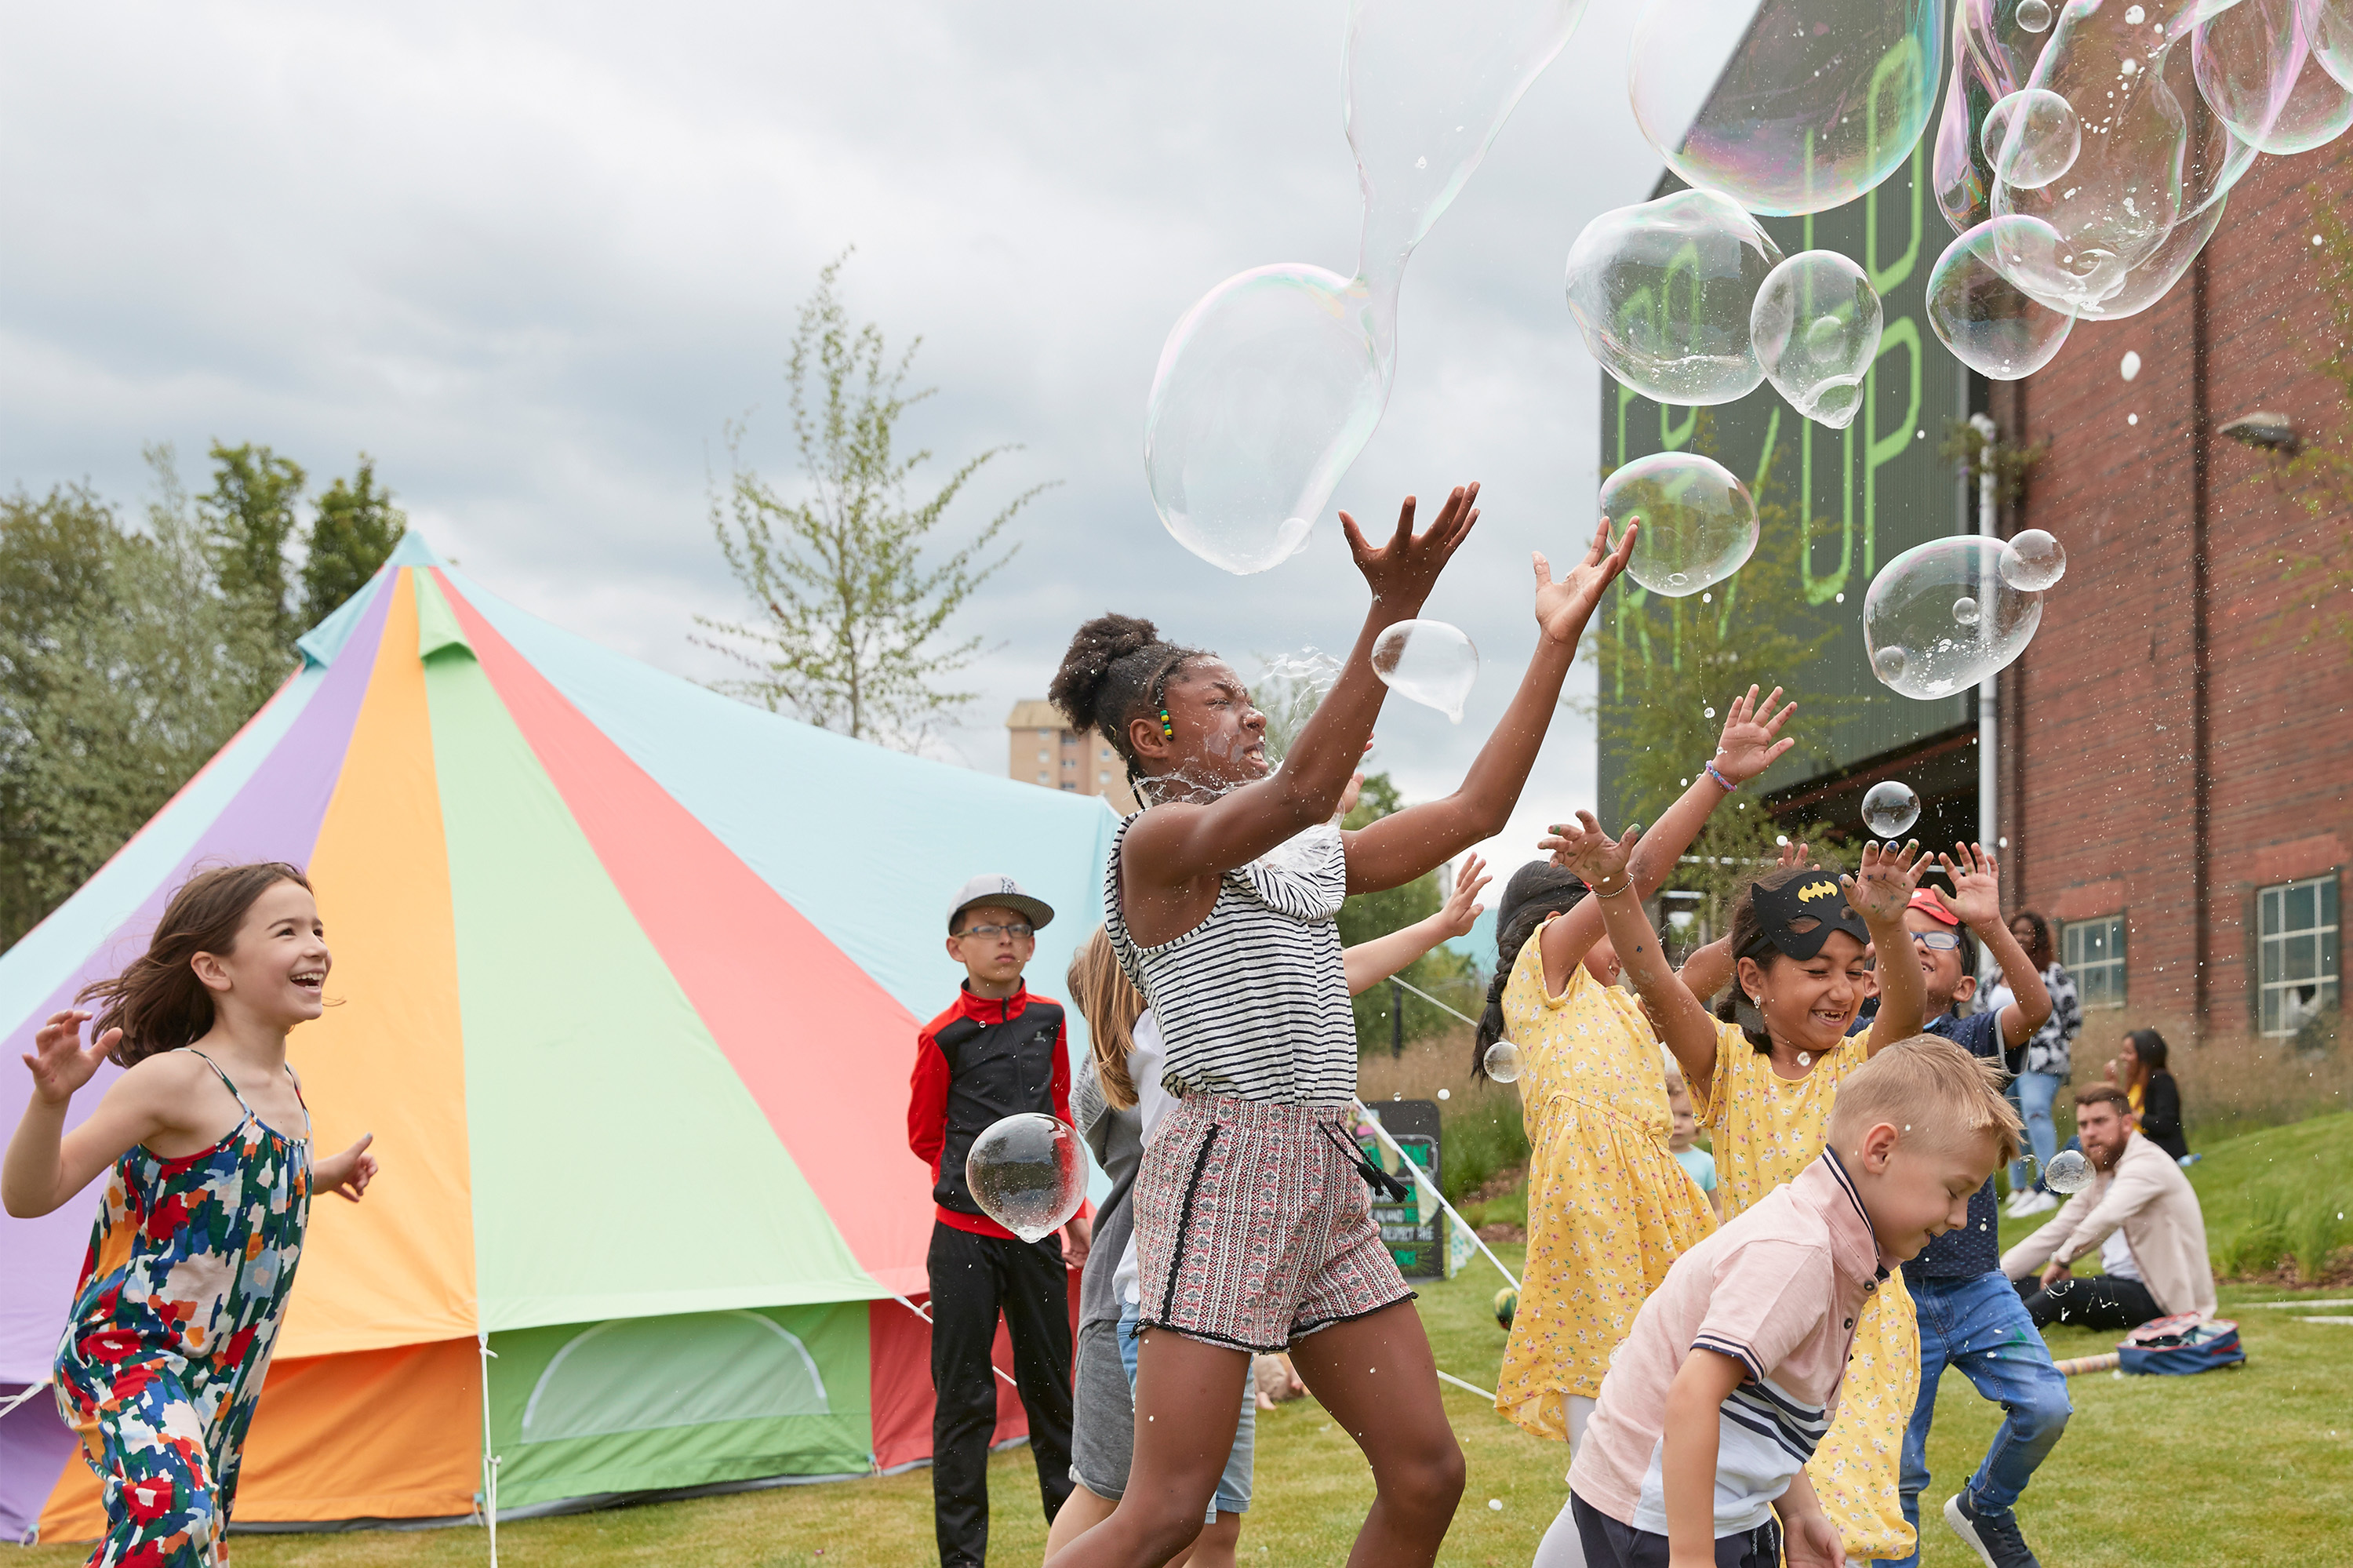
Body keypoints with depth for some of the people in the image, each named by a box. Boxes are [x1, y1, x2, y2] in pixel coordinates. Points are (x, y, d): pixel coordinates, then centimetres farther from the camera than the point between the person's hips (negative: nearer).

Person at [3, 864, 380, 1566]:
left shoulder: (286, 1087, 8)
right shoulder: (176, 1079, -17)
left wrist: (323, 1176, 35)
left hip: (221, 1377, 9)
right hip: (123, 1351, -9)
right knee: (173, 1510, -32)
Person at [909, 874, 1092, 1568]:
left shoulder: (1048, 1020, 7)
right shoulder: (944, 1038, -6)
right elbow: (924, 1138, 5)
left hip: (1035, 1234, 4)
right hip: (965, 1238, -4)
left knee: (1049, 1384, 12)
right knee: (964, 1397, -1)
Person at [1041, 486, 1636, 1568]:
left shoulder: (1308, 862, 19)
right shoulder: (1156, 841, -6)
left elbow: (1477, 809, 17)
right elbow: (1303, 792, -25)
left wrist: (1558, 640, 14)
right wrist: (1392, 611, -33)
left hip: (1329, 1189, 8)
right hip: (1224, 1169, -8)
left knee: (1425, 1474, 6)